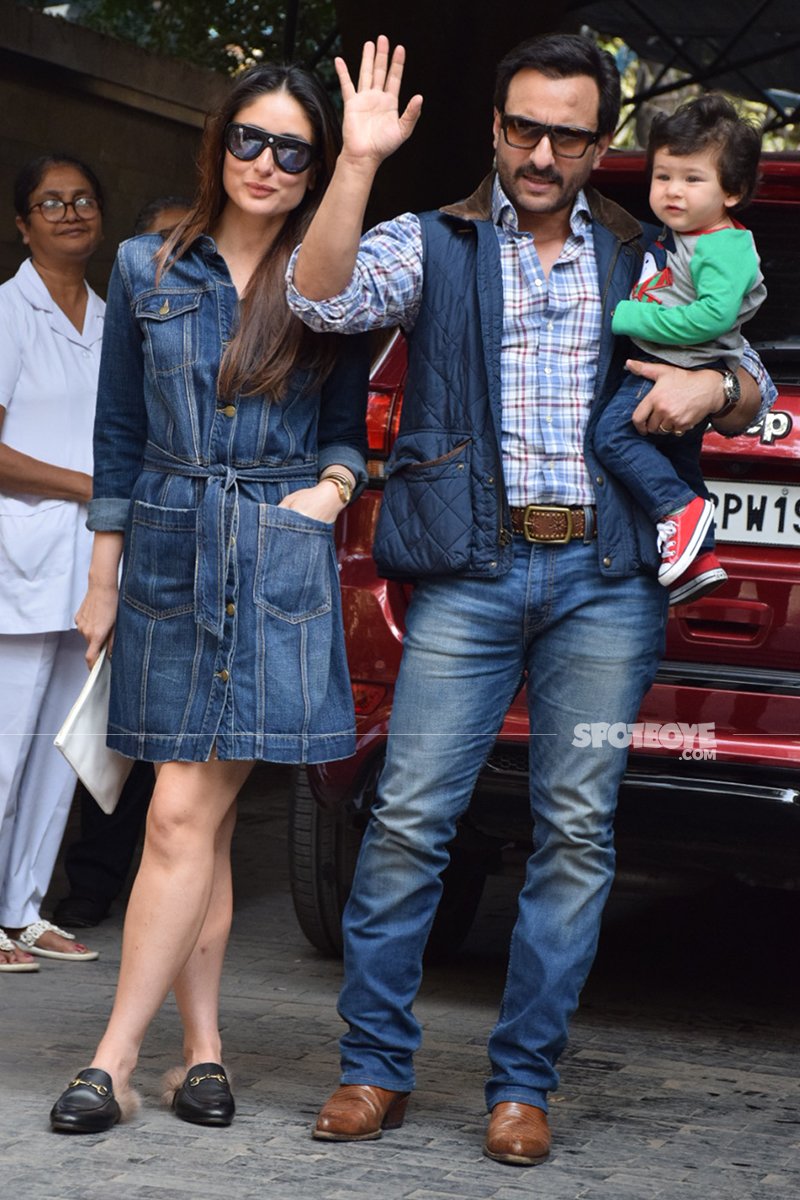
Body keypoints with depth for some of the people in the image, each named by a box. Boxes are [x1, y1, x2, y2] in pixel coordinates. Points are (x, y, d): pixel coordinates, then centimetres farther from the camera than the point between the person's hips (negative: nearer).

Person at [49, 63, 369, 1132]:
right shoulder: (147, 270, 9)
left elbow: (350, 423, 15)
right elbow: (120, 431, 12)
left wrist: (335, 483, -6)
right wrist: (103, 575, 10)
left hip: (281, 565, -2)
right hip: (169, 558, 2)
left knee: (185, 816, -9)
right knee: (203, 822, 4)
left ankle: (114, 1063, -8)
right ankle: (203, 1051, 11)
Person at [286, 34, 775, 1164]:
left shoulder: (641, 259, 15)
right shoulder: (433, 244, 9)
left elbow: (754, 380, 20)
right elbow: (324, 297, -10)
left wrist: (712, 384, -3)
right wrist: (359, 161, -19)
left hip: (604, 581, 2)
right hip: (471, 572, -2)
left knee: (577, 830, 0)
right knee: (409, 817, -6)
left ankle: (523, 1084, 8)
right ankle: (375, 1068, 6)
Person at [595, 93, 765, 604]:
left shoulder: (722, 247, -18)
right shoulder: (674, 237, 11)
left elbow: (713, 314, -30)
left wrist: (630, 317, -26)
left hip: (688, 374, -11)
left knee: (614, 432, -22)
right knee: (678, 461, 21)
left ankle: (681, 508, -15)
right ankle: (701, 559, 32)